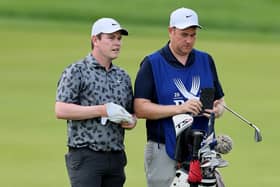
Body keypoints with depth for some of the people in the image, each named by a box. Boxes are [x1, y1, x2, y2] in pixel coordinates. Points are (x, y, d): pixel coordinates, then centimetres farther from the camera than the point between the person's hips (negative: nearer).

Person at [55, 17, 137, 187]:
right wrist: (103, 110, -17)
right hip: (85, 158, -7)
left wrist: (131, 121, -1)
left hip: (116, 158, 7)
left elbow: (131, 114, 25)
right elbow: (61, 110, -13)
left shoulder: (123, 76, 18)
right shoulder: (76, 71, -2)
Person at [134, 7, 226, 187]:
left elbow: (220, 100, 21)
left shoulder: (206, 61, 16)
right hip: (165, 151, -4)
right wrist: (180, 108, -18)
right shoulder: (152, 64, 1)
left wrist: (217, 110, -5)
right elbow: (140, 108, -8)